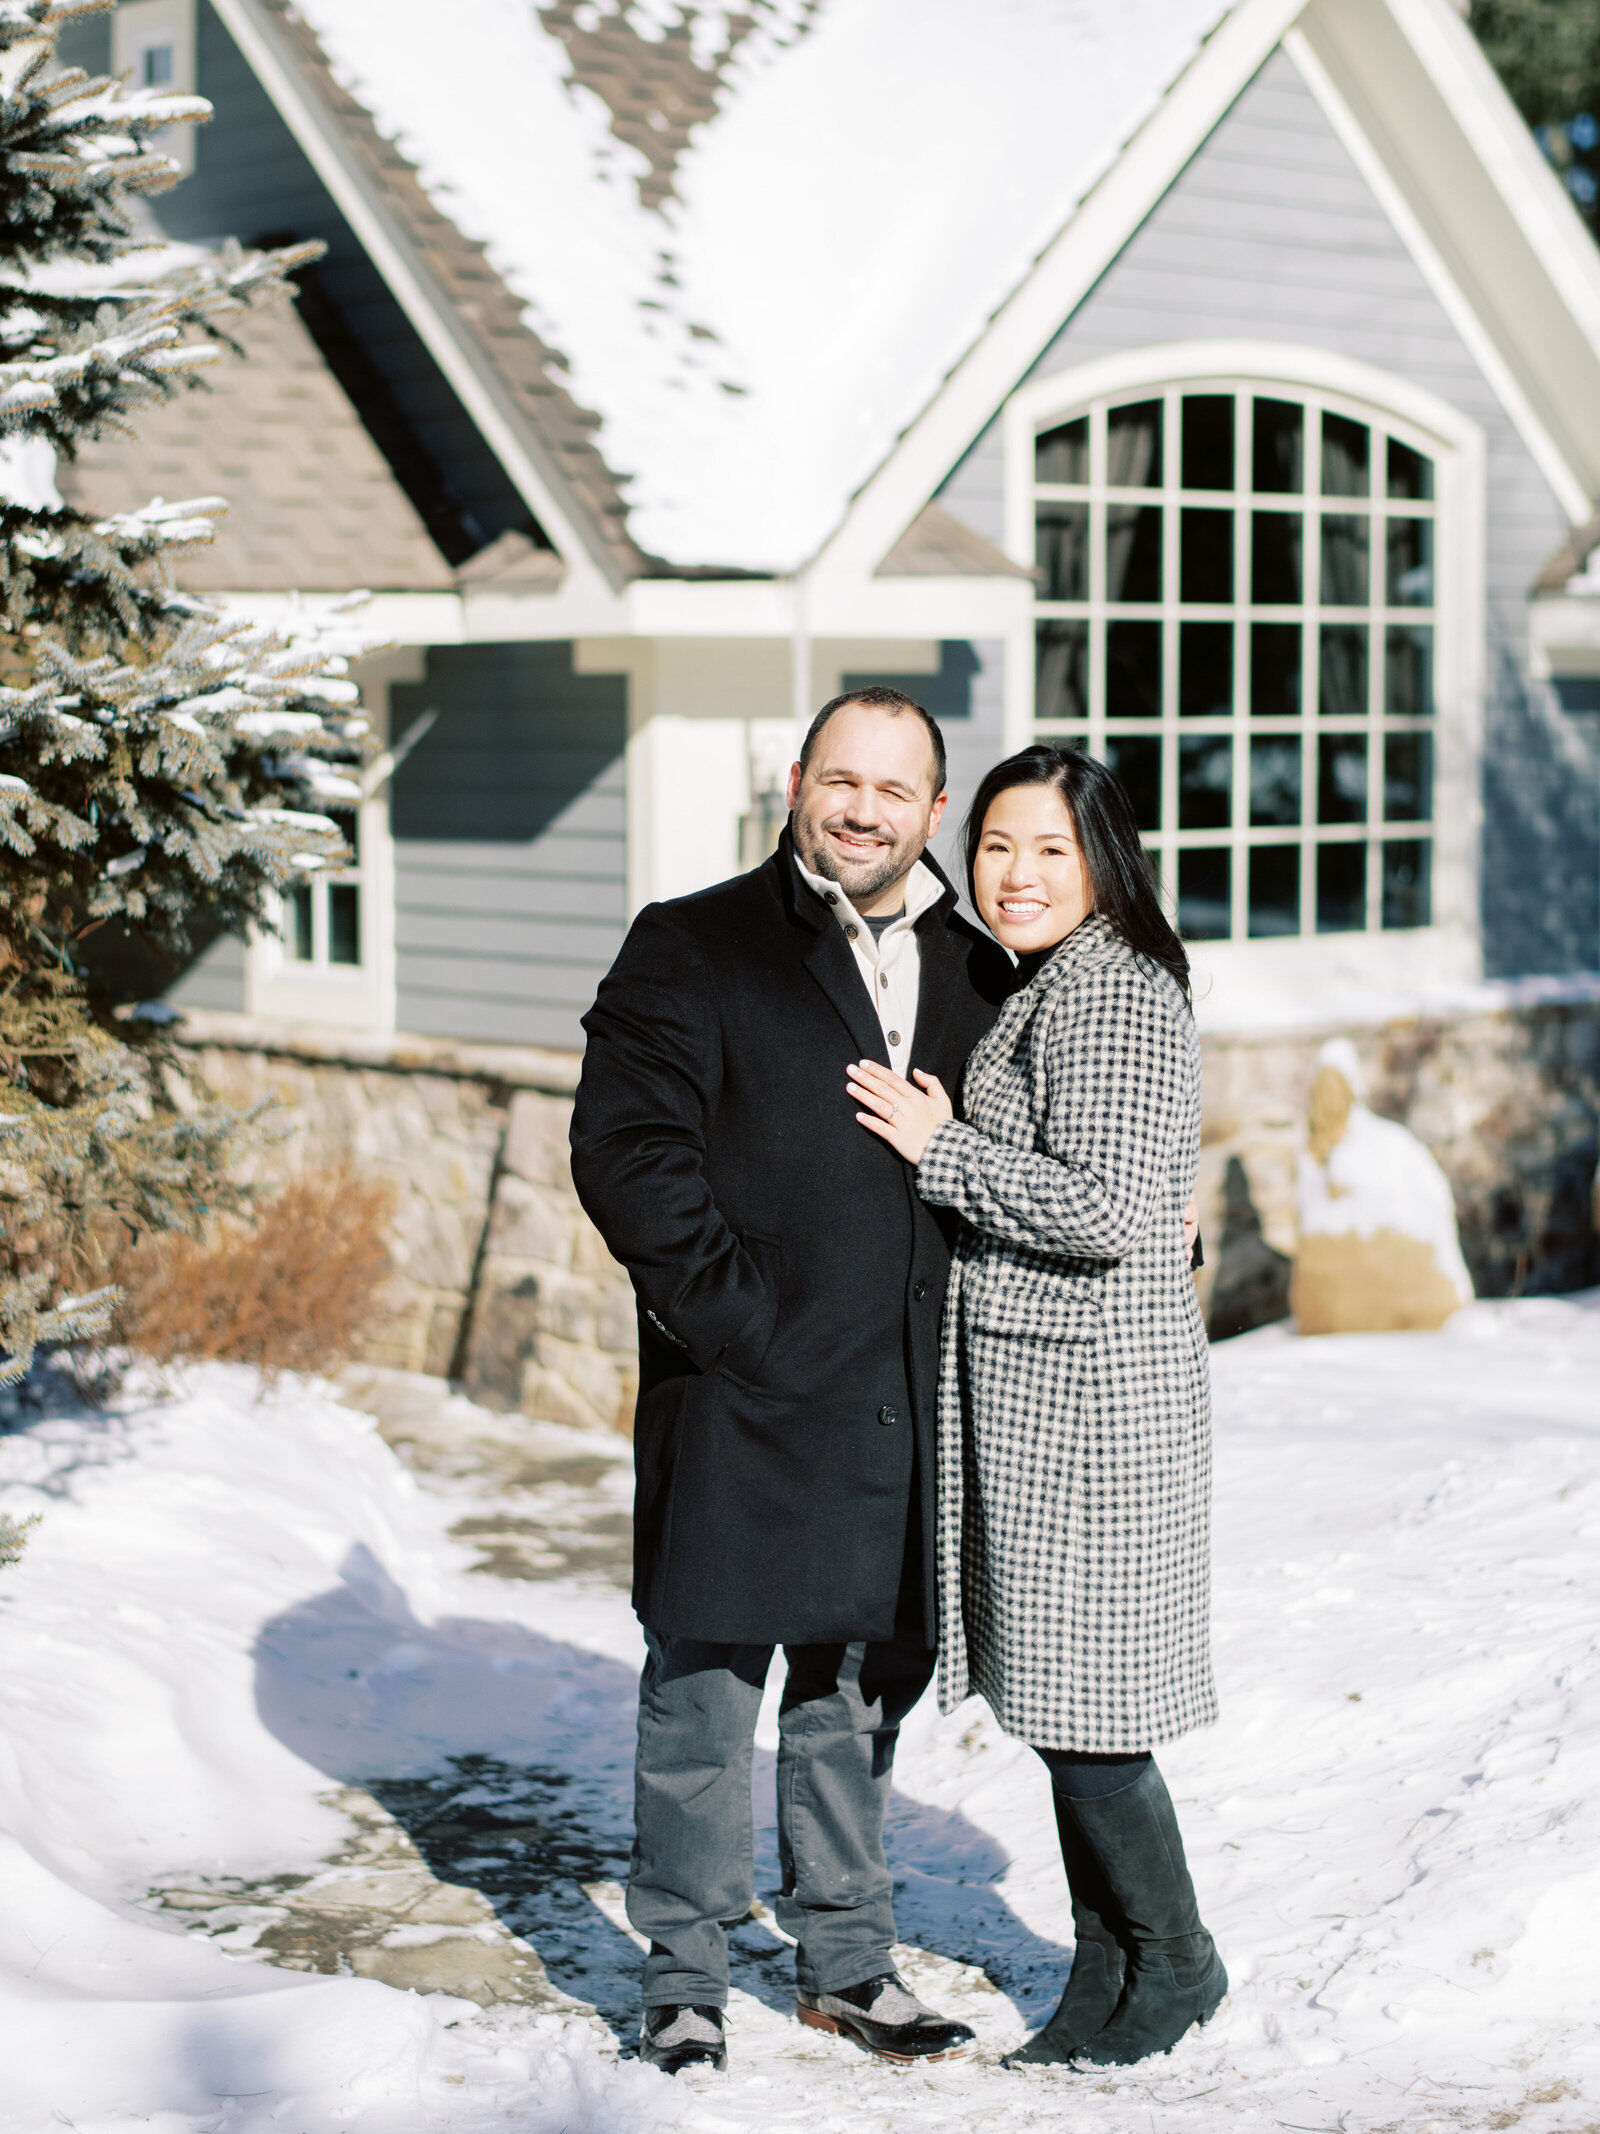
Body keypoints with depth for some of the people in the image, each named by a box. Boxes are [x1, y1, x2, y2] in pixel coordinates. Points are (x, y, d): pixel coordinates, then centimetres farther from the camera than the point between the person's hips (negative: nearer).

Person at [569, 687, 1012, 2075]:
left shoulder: (977, 974, 12)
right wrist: (735, 1316, -16)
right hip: (742, 1389, -4)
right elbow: (625, 1147, -11)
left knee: (864, 1680, 14)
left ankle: (847, 1959, 28)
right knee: (706, 1679, 3)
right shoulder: (692, 949, -2)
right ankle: (686, 1974, 17)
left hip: (902, 1401, 4)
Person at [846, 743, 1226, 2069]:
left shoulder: (1115, 998, -15)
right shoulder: (1046, 991, 16)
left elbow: (1107, 1212, -22)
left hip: (1084, 1396, -10)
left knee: (1081, 1707, -2)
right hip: (1031, 1392, 10)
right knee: (1058, 1700, 14)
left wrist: (940, 1150, -15)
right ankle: (1109, 1970, 24)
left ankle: (1173, 1962, 14)